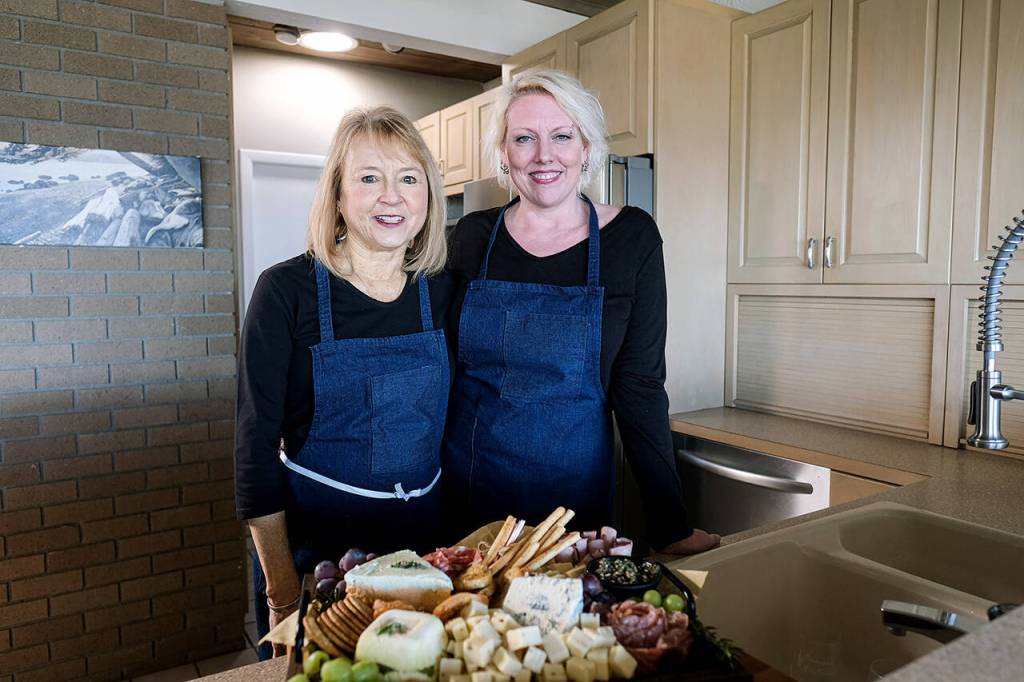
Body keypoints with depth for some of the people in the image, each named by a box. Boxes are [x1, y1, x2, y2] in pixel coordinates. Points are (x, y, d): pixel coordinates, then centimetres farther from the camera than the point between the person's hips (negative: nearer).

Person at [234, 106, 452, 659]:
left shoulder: (444, 290, -2)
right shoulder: (287, 290, -13)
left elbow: (455, 420, 7)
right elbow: (257, 442, -12)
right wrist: (281, 584, -12)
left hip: (424, 536, 4)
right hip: (310, 538, -3)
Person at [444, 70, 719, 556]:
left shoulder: (632, 237, -6)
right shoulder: (472, 236, -1)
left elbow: (640, 385, -7)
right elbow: (440, 362, 5)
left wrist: (671, 526, -9)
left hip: (573, 493, -1)